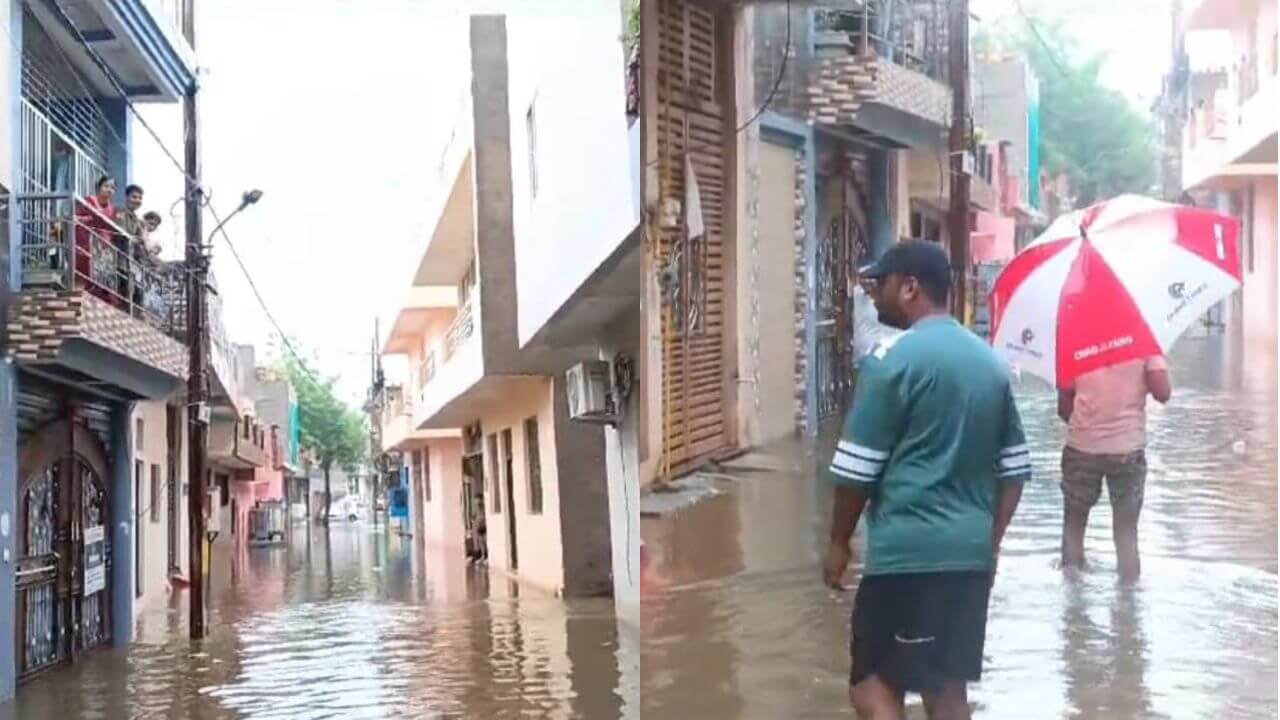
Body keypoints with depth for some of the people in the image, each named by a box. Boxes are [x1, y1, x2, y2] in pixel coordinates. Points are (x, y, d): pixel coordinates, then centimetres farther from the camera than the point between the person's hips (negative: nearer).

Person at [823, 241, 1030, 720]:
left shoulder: (893, 358, -10)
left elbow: (857, 468, -10)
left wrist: (839, 542, 1)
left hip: (907, 552, -7)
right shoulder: (990, 362, 12)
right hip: (970, 553, 7)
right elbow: (1015, 466, 15)